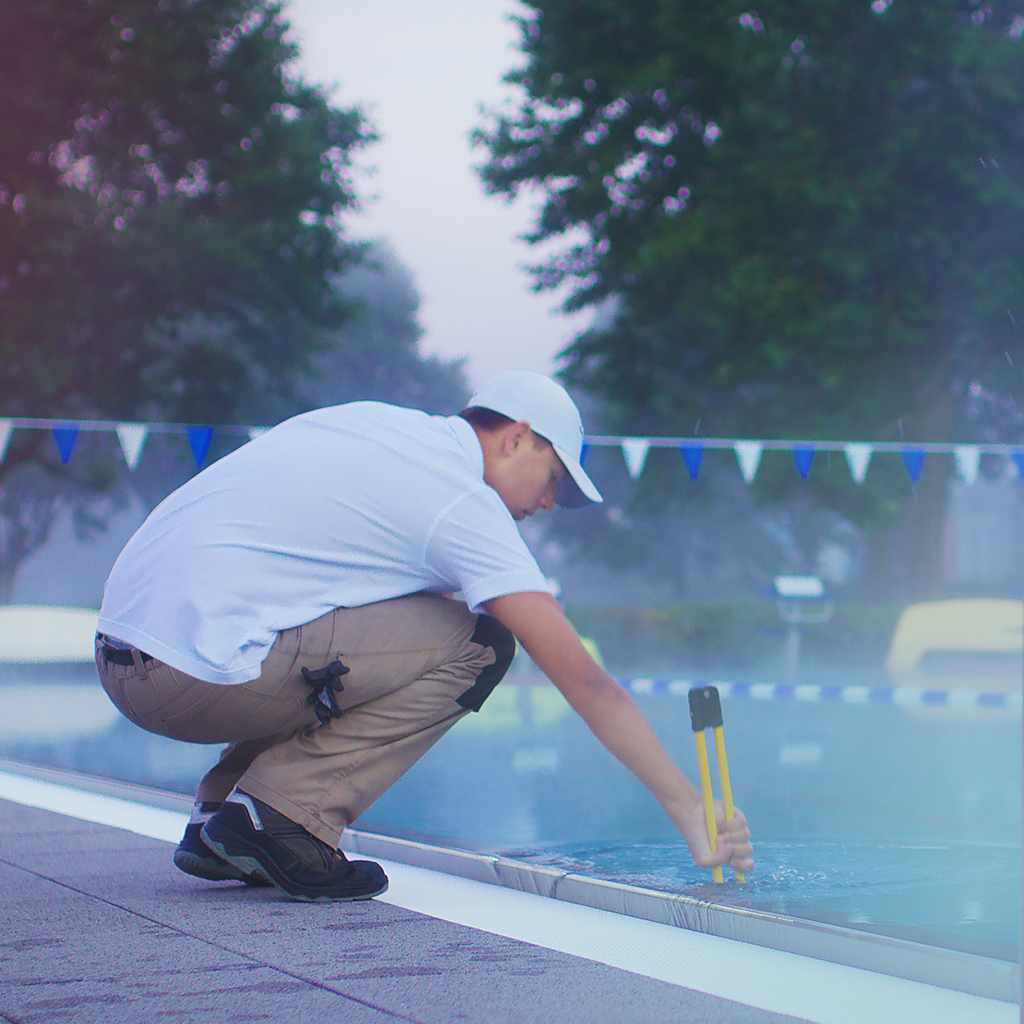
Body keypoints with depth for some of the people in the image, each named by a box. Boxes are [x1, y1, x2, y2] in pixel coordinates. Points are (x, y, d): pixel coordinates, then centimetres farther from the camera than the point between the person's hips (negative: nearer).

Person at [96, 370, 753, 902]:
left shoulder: (371, 419, 18)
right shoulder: (466, 506, -5)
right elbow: (586, 682, -6)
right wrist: (692, 812, -1)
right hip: (199, 673, -9)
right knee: (474, 645, -3)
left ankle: (221, 818, 14)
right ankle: (282, 817, -7)